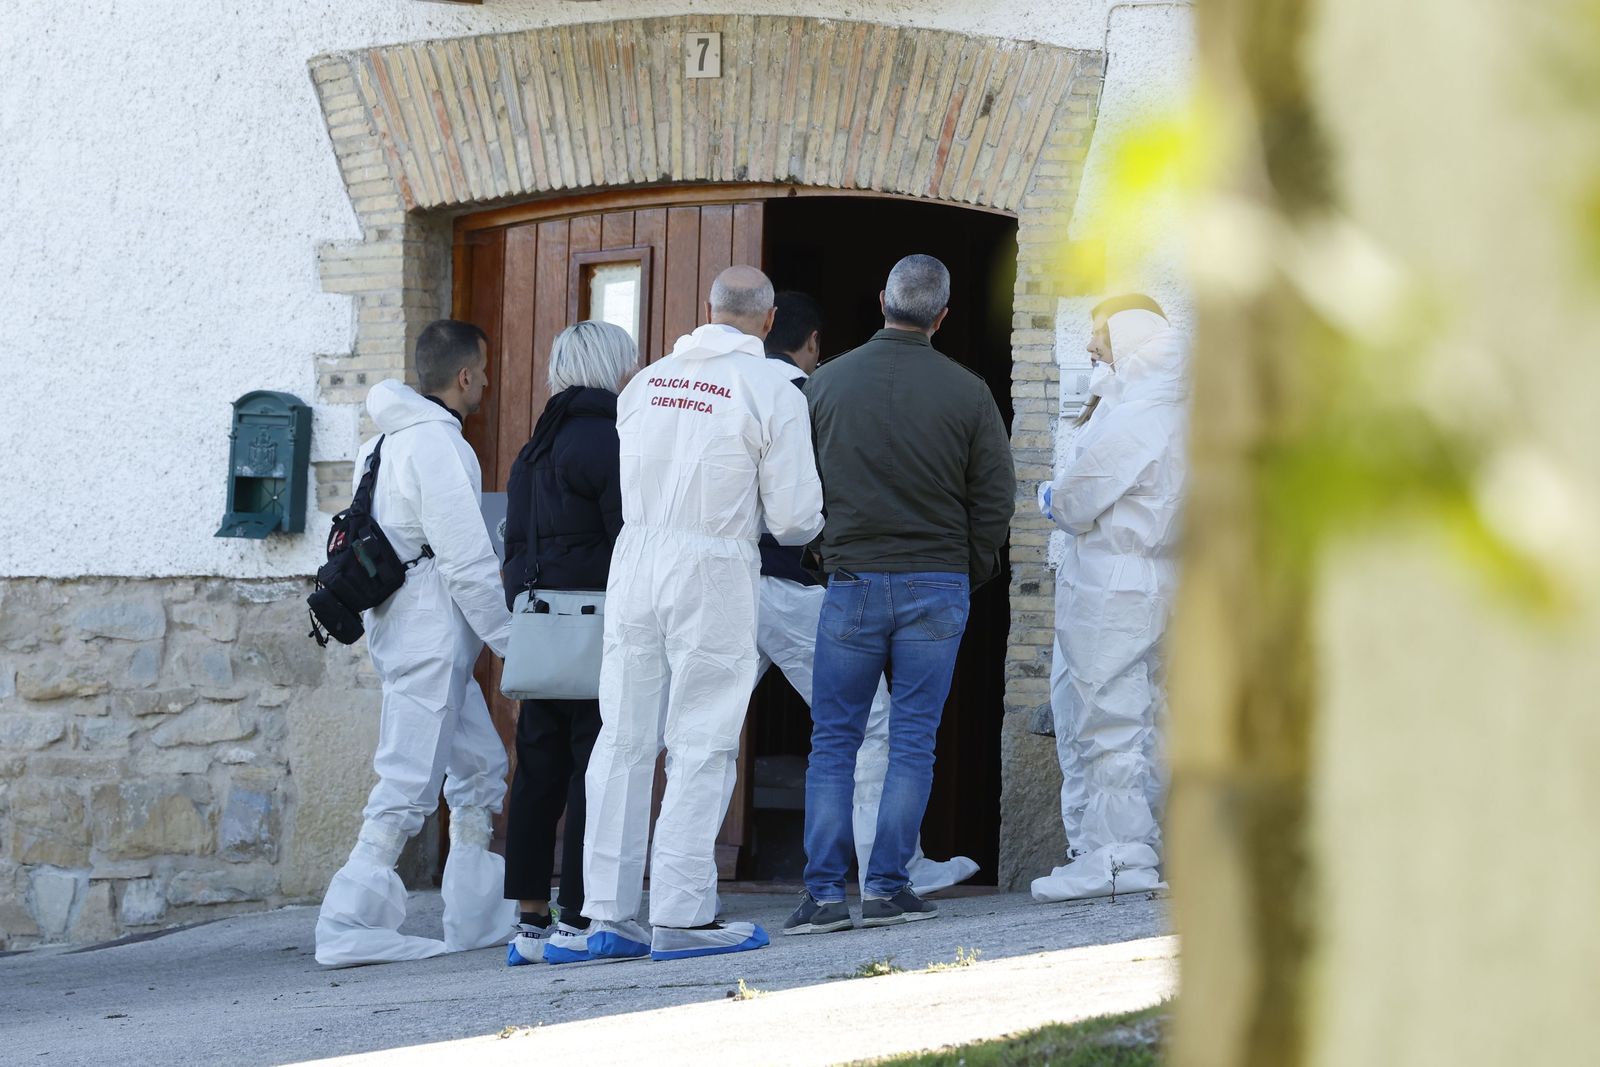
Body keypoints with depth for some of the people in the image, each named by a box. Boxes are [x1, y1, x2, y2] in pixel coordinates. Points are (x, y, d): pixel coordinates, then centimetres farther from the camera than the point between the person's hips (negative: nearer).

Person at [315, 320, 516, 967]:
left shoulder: (387, 442, 17)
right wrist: (511, 641, -11)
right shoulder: (435, 445, -15)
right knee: (409, 783, -10)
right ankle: (351, 928, -11)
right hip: (430, 629, -10)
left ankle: (478, 918, 17)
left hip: (402, 623, 10)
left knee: (479, 769, 14)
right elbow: (467, 561, -17)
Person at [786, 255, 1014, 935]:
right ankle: (887, 886, 2)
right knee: (913, 741, 5)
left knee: (833, 742, 6)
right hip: (938, 586, 0)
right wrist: (970, 574, 14)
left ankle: (823, 891, 0)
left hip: (851, 581, 1)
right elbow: (995, 498, 0)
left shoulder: (826, 383, 0)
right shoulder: (967, 394, -4)